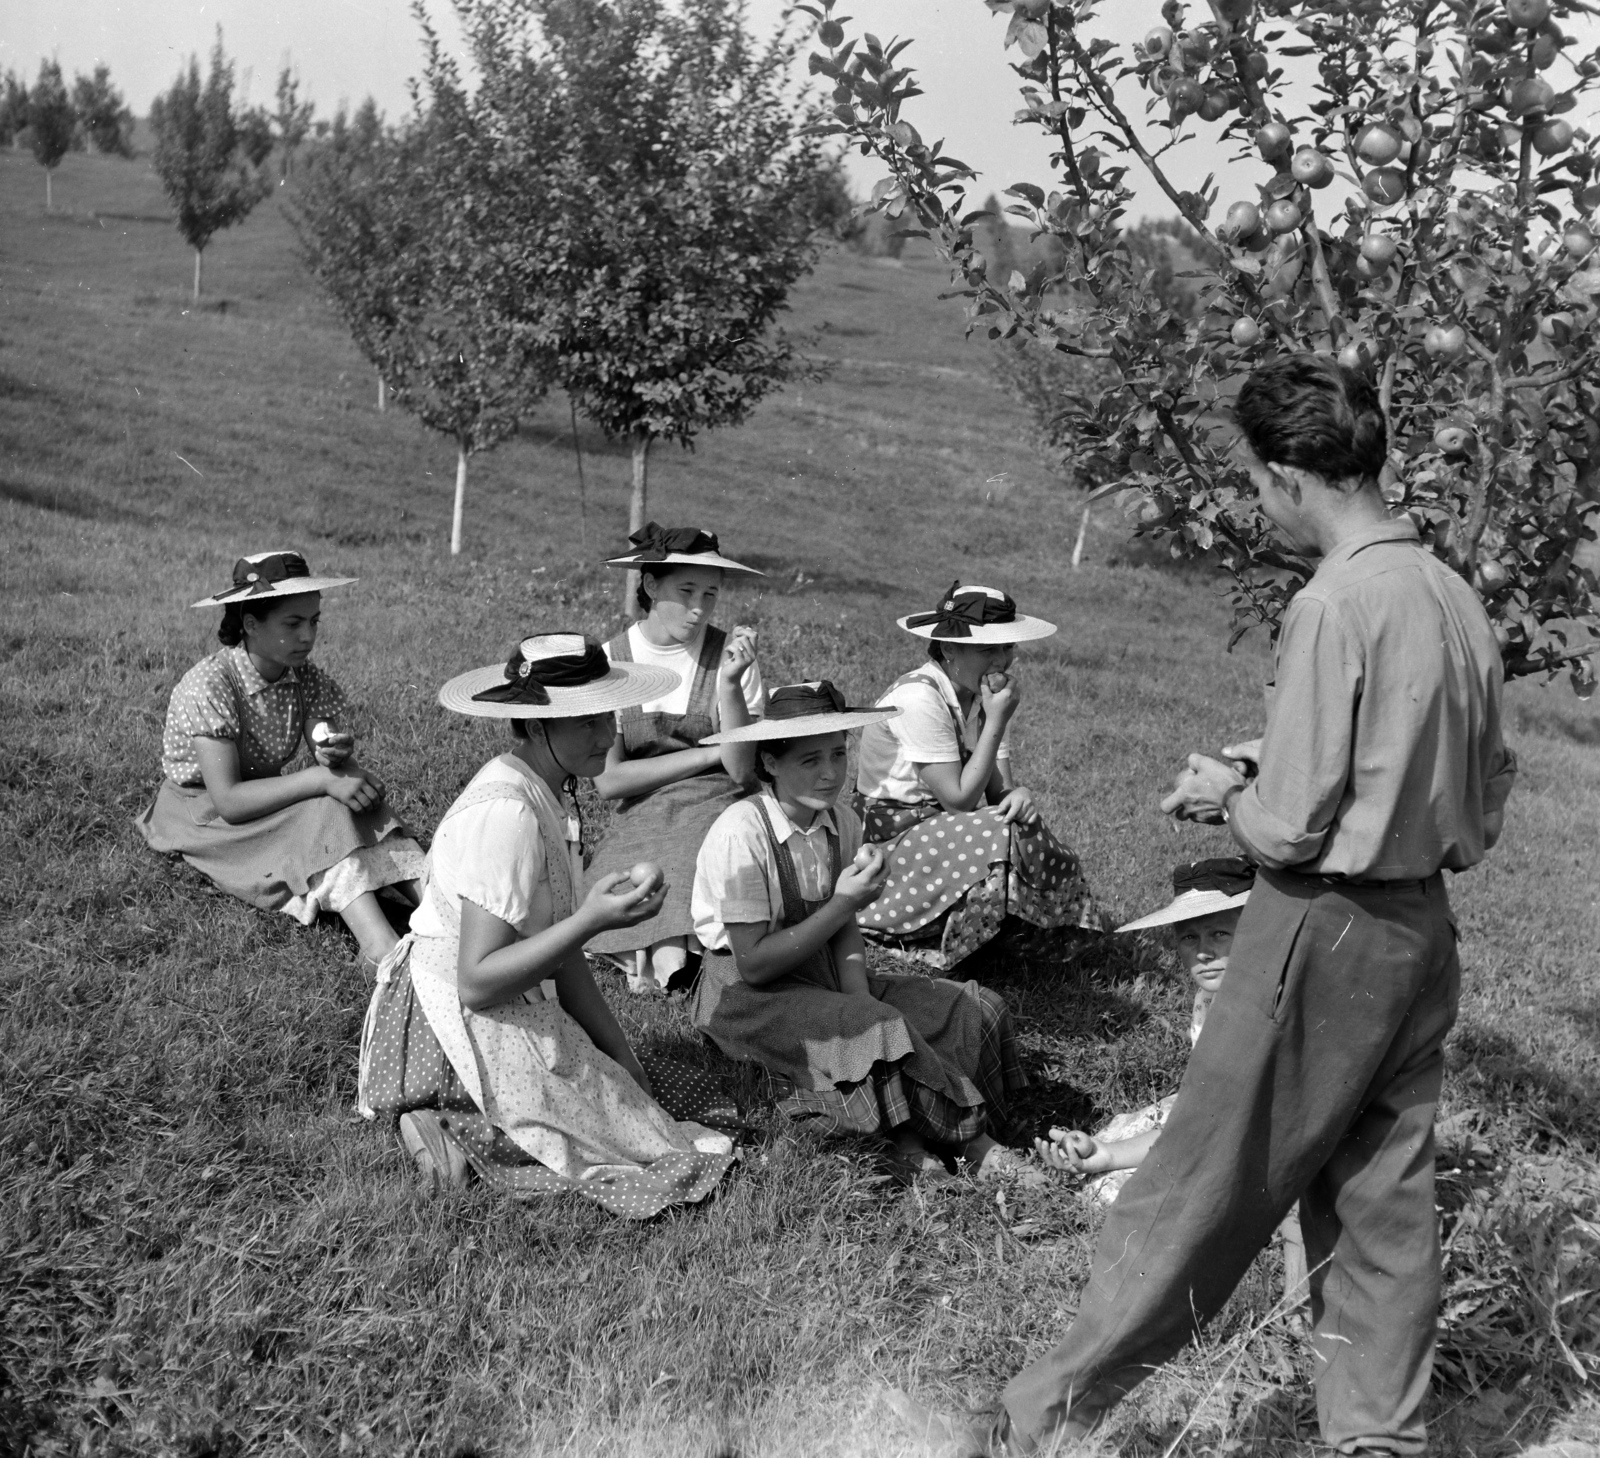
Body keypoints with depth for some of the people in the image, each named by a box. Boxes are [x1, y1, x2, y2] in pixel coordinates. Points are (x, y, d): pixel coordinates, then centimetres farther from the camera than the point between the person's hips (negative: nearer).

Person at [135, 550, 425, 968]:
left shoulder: (306, 679, -6)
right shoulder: (209, 686, -23)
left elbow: (336, 770, -10)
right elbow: (228, 800, -29)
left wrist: (340, 759, -34)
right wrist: (320, 780, -33)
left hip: (264, 803, 6)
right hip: (202, 814, -6)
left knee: (361, 803, -21)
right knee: (322, 819, -30)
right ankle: (382, 947, -47)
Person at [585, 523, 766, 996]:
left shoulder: (730, 655, -1)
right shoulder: (608, 661, 1)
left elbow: (743, 770, -10)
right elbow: (608, 781, -6)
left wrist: (729, 682, -23)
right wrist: (709, 752, -7)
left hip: (717, 809, -1)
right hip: (640, 818, 1)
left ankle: (665, 965, -8)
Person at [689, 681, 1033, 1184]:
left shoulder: (841, 823, -2)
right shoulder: (742, 833, -22)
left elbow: (846, 933, 2)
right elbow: (752, 964, -21)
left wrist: (859, 995, -18)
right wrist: (843, 904, -23)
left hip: (822, 978, 7)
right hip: (748, 996, -7)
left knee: (976, 1010, -6)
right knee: (882, 1031, -29)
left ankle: (911, 1137, -20)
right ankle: (972, 1141, -12)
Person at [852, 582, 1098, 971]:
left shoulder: (981, 694, 2)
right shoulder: (919, 698, -23)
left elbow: (998, 786, -1)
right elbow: (959, 799, -24)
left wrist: (1018, 793, -26)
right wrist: (997, 721, -24)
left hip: (947, 829, 8)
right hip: (893, 834, -8)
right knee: (1002, 839, -27)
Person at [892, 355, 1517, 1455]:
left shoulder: (1335, 606, -19)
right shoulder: (1460, 601, 5)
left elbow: (1291, 830, -19)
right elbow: (1485, 809, 12)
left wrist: (1224, 791, 1)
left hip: (1326, 935, -8)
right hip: (1426, 932, 8)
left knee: (1196, 1196, 3)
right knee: (1385, 1206, 15)